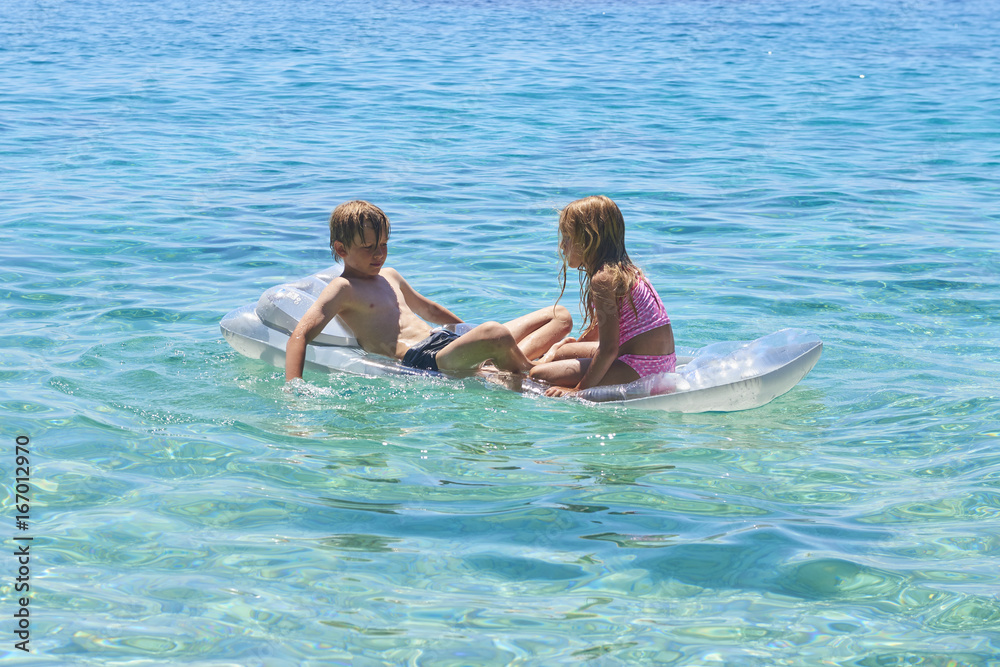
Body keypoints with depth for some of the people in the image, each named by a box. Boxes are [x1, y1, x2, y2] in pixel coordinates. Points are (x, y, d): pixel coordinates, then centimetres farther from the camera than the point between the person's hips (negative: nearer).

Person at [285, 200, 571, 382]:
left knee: (560, 317, 4)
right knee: (496, 334, -40)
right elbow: (299, 336, -11)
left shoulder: (389, 276, 25)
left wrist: (473, 334, 45)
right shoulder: (342, 289, 0)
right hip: (421, 361, -9)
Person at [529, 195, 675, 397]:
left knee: (539, 376, -12)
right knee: (563, 351, 24)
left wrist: (578, 390, -17)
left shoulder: (603, 279, -17)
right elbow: (597, 331, 24)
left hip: (639, 369, -10)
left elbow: (609, 348, -21)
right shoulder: (624, 270, 13)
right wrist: (559, 347, 30)